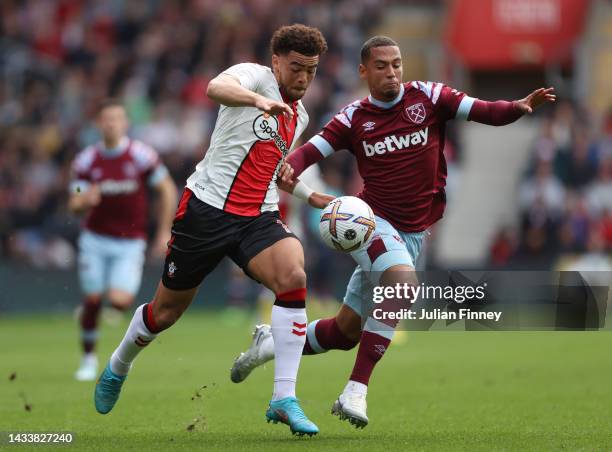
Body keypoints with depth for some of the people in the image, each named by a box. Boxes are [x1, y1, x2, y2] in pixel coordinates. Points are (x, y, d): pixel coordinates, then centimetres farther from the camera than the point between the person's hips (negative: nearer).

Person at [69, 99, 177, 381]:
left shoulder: (141, 155, -9)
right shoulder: (86, 160, -2)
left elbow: (168, 191, 0)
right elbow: (74, 205, -2)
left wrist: (164, 233, -2)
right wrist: (85, 199, -26)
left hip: (130, 242, -2)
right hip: (95, 239, 2)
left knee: (119, 301, -17)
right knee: (92, 299, -3)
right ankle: (89, 358, 17)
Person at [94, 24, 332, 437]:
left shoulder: (300, 117, 16)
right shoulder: (255, 75, -6)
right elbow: (217, 87, -31)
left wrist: (314, 198, 18)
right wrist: (257, 99, -51)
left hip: (258, 217, 5)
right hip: (208, 207, -5)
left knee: (293, 277, -26)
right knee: (166, 311, 8)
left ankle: (285, 400, -25)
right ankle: (118, 368, 41)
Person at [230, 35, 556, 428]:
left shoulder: (428, 97, 0)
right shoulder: (354, 118, -1)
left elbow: (484, 112, -7)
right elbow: (309, 151, -3)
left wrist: (519, 107, -27)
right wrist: (289, 168, -26)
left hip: (412, 234, 3)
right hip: (371, 220, -3)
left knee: (347, 332, 9)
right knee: (403, 281, -34)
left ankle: (272, 343, 35)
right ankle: (356, 391, -31)